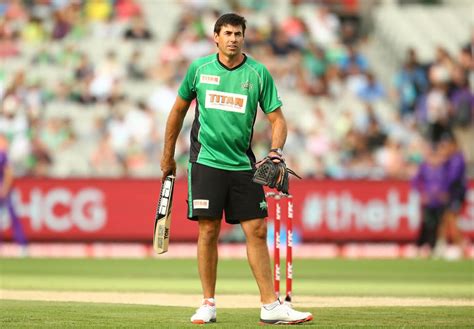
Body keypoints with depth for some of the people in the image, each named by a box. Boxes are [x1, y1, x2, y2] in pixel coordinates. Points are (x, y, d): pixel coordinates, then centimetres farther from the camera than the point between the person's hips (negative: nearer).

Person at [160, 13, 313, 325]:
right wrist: (168, 156, 17)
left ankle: (271, 306, 0)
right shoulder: (199, 68, 2)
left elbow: (277, 118, 1)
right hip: (206, 160, -1)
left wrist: (276, 152, -18)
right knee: (208, 230, -3)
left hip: (243, 164, 1)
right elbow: (179, 109, 14)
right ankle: (208, 304, 7)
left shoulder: (258, 73, 0)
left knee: (257, 231, -2)